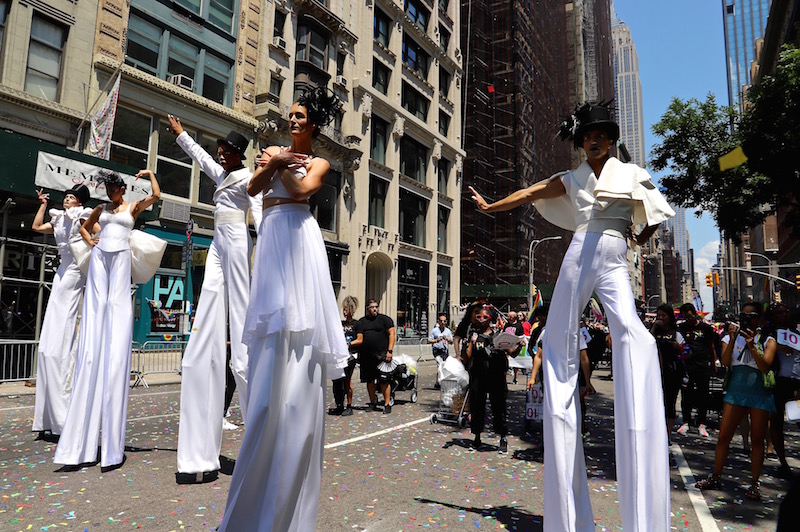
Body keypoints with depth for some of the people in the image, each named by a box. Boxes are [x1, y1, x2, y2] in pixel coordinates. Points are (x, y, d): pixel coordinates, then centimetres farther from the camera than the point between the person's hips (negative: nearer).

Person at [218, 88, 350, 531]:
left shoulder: (318, 162, 12)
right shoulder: (275, 152, 25)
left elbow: (302, 188, -8)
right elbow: (252, 188, 12)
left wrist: (279, 162, 5)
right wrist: (273, 161, 0)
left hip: (298, 239, -5)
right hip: (269, 240, 5)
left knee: (293, 360, -11)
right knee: (270, 348, 5)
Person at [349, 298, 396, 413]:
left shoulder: (385, 319, 5)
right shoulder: (361, 322, 14)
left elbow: (391, 334, -1)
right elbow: (359, 340, 8)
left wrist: (389, 351, -10)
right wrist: (349, 343, -11)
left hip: (382, 355, -3)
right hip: (366, 356, 4)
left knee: (384, 380, -8)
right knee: (369, 380, 9)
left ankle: (387, 404, -1)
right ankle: (373, 402, 25)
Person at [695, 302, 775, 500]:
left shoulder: (767, 340, 2)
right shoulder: (731, 336, 6)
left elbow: (765, 366, -12)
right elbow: (725, 362, -8)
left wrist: (751, 346, -22)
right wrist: (732, 340, -18)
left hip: (760, 393, -1)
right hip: (735, 390, 1)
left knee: (757, 440, 6)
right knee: (723, 437, 2)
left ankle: (754, 484, 18)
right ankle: (716, 478, 14)